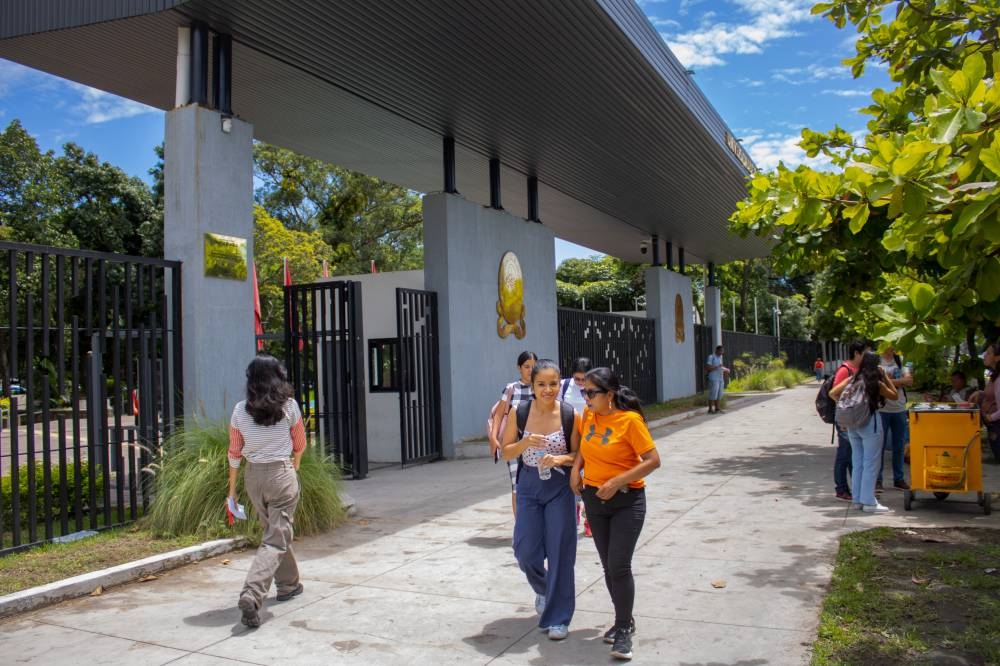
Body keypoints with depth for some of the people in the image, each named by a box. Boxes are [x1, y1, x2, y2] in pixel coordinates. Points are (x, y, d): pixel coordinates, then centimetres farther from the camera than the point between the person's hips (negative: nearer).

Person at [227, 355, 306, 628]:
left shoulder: (240, 410, -2)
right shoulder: (289, 406, -6)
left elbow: (234, 453, 1)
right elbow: (300, 444, 6)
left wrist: (232, 490, 11)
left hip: (253, 476, 4)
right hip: (282, 474, -4)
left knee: (274, 531, 23)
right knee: (276, 539, -2)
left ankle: (288, 584, 37)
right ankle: (251, 594, -18)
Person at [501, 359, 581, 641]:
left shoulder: (570, 416, -9)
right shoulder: (520, 414, -5)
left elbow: (579, 455, -1)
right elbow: (506, 453, 2)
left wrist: (559, 459, -21)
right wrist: (524, 443, -18)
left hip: (560, 488, -2)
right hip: (529, 486, 2)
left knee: (559, 552, 0)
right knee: (526, 551, 4)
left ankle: (558, 618, 15)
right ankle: (543, 588, 38)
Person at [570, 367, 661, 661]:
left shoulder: (630, 420, -16)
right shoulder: (588, 416, 1)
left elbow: (653, 460, -17)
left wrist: (617, 482, -22)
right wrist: (576, 468, 0)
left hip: (626, 501, -6)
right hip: (594, 500, 6)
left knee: (619, 565, -9)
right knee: (608, 566, 13)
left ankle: (623, 631, 7)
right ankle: (624, 620, 31)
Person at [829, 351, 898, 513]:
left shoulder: (852, 380, 3)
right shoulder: (876, 384, -10)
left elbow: (832, 393, 0)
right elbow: (895, 395, 4)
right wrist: (884, 376, 3)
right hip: (870, 423, -5)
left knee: (857, 463, 13)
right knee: (871, 464, 2)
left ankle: (857, 500, 19)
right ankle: (869, 502, 4)